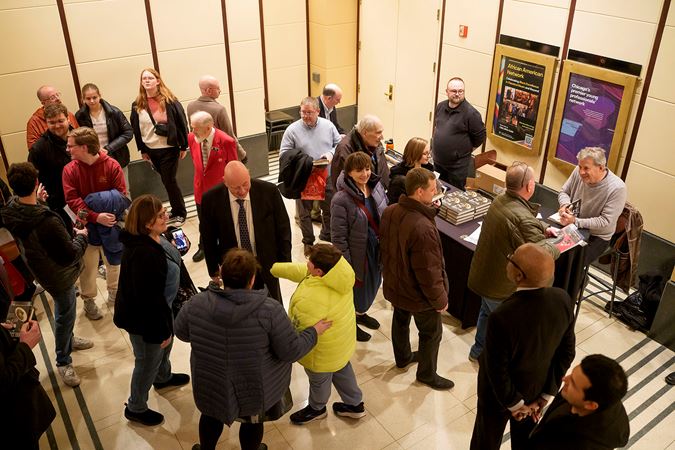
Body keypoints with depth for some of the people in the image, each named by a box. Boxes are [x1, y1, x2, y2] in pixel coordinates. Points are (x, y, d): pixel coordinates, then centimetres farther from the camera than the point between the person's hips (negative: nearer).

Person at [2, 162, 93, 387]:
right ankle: (63, 362, 34)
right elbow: (69, 256, -29)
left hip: (38, 267, 8)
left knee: (64, 312, 30)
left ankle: (68, 340, 54)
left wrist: (36, 201, 11)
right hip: (59, 275, -8)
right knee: (65, 315, 15)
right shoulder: (48, 221, -41)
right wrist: (81, 237, -12)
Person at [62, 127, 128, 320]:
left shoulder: (112, 165, -13)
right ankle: (88, 300, 30)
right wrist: (95, 217, -29)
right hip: (86, 224, 0)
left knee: (114, 260, 18)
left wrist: (109, 214, -29)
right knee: (88, 264, 9)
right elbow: (72, 200, -17)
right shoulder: (70, 170, -10)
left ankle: (114, 293, 41)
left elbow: (121, 196, -14)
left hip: (110, 223, 0)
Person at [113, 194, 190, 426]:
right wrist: (162, 328, -20)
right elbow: (148, 298, -32)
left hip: (160, 307, 9)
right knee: (148, 361, 14)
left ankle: (163, 378, 63)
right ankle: (135, 408, 39)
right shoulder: (143, 254, -38)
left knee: (164, 345, 33)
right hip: (143, 316, -9)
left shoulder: (155, 237, -8)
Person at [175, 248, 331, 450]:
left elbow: (181, 332, -3)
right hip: (255, 386, -2)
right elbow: (291, 351, -20)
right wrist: (314, 331, -4)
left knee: (211, 414, 32)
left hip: (212, 383, 2)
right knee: (252, 420, 27)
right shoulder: (268, 310, -28)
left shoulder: (197, 303, -21)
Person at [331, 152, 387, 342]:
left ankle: (361, 313, 54)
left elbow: (387, 216, 8)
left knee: (372, 284, 26)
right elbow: (339, 238, -21)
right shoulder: (341, 200, -25)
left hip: (377, 251, 6)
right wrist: (347, 267, -18)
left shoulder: (377, 187, -6)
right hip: (357, 255, -6)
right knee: (356, 288, 15)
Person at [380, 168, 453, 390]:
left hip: (395, 286, 8)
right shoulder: (423, 228, -38)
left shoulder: (390, 212, -13)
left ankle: (403, 357, 54)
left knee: (401, 321, 29)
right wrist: (440, 300, -13)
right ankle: (426, 373, 38)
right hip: (418, 295, -7)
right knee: (431, 333, 17)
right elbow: (428, 271, -29)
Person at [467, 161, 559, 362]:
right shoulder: (522, 218, -35)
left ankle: (479, 351, 51)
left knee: (487, 312, 31)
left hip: (484, 275, 9)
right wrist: (556, 248, -11)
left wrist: (543, 229, 10)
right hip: (502, 286, -9)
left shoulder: (499, 200, -5)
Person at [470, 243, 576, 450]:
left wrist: (515, 403, -9)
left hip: (501, 392, -4)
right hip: (537, 387, 5)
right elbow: (567, 353, -10)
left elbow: (497, 371, -27)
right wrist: (547, 394, -1)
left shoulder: (501, 317, -41)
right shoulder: (563, 300, -23)